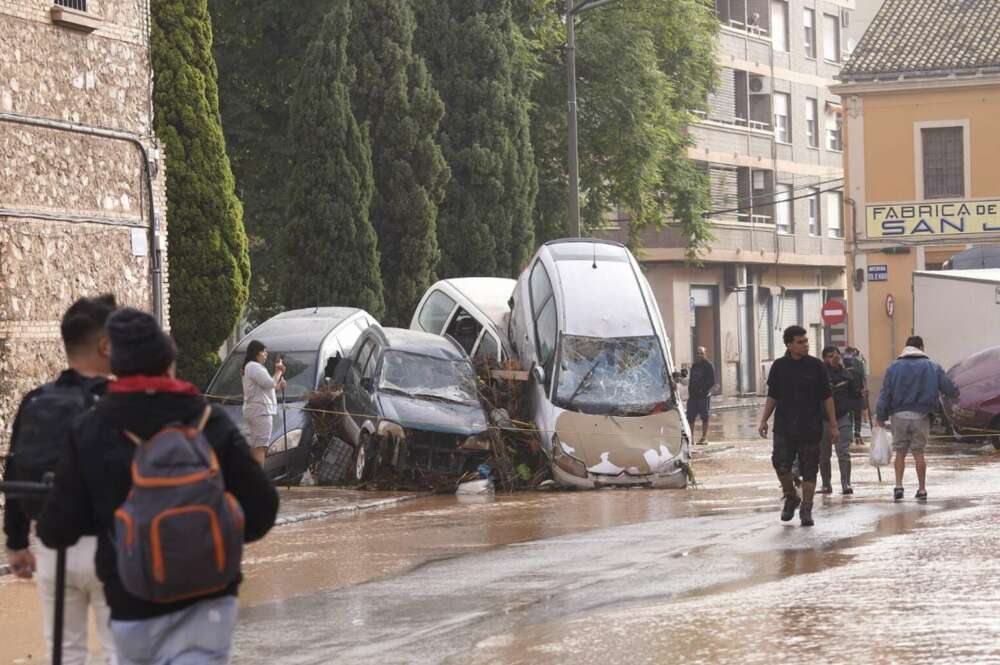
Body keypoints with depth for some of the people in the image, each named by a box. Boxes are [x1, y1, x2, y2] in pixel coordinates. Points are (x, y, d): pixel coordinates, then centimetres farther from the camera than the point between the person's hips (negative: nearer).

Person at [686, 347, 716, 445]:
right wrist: (690, 391, 9)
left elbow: (712, 382, -9)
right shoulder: (694, 365, 17)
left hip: (704, 396, -6)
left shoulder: (709, 366, -3)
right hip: (693, 396, 6)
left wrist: (703, 390, -16)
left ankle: (704, 438, 4)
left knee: (704, 418, -1)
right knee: (690, 417, 4)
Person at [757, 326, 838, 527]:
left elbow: (827, 397, 3)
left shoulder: (816, 366, 0)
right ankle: (791, 498, 14)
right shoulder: (779, 367, 4)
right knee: (781, 464, -10)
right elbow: (772, 397, 12)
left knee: (809, 469, 1)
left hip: (810, 428, -1)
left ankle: (806, 509, 11)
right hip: (784, 428, 1)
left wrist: (833, 425, 1)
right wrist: (763, 420, 3)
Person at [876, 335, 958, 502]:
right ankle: (922, 489, 8)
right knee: (918, 453, 7)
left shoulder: (894, 367, 2)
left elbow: (885, 393, -1)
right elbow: (949, 388, 0)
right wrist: (955, 392, 24)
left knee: (900, 453, 9)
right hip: (921, 416, 0)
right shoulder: (932, 367, 1)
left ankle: (898, 486, -2)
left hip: (899, 415, 0)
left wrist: (881, 416, 3)